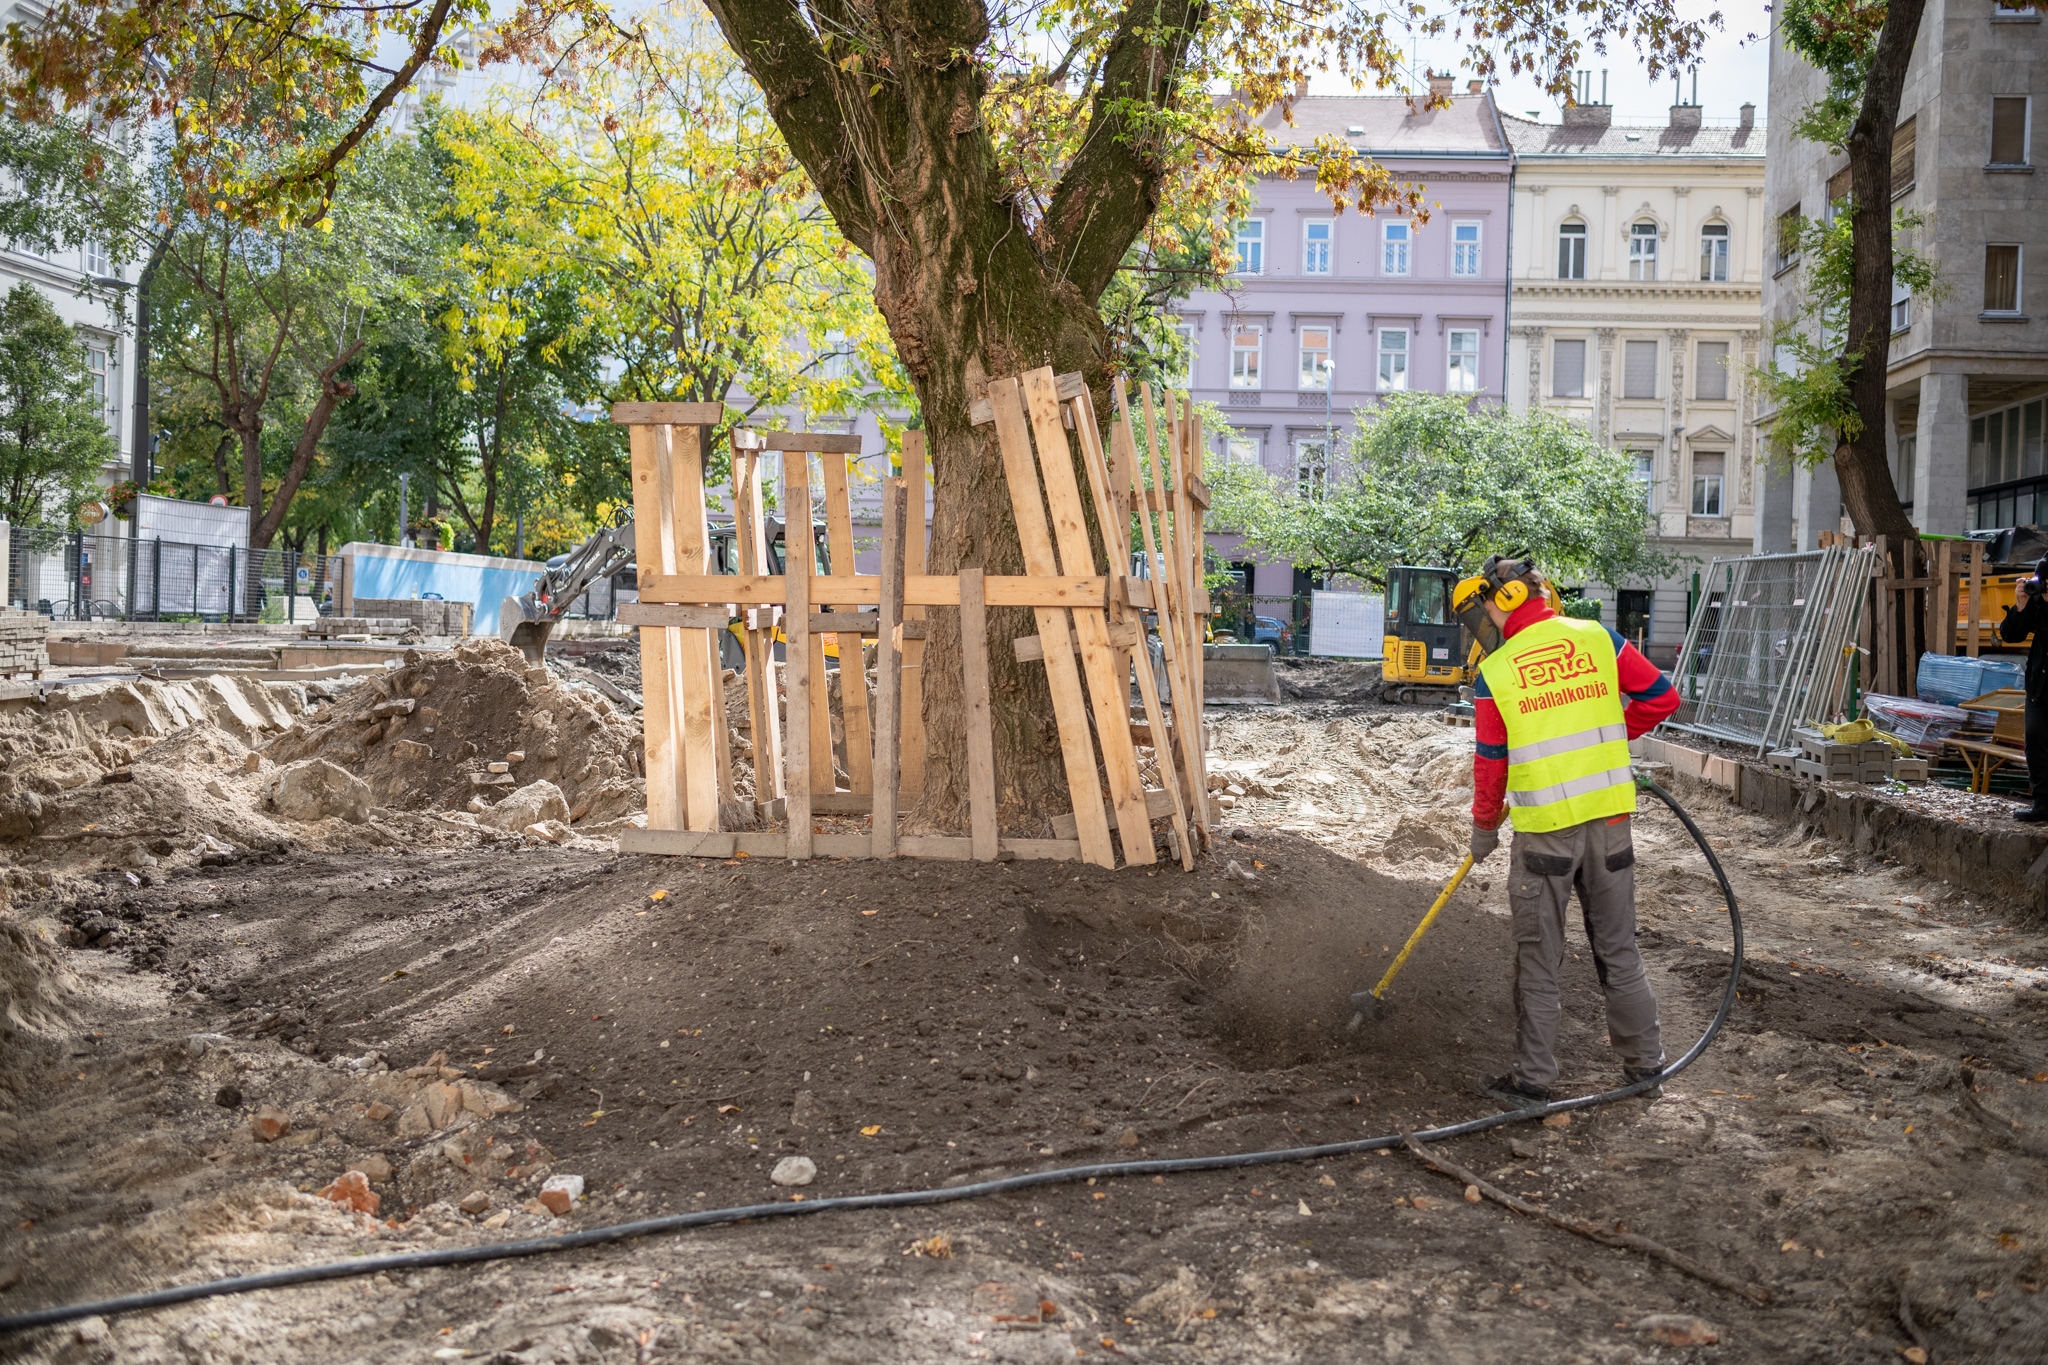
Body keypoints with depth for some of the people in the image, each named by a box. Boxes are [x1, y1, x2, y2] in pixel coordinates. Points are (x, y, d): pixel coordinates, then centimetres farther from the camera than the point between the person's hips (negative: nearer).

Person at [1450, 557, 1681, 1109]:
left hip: (1544, 829, -3)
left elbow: (1490, 763, 0)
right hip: (1610, 817, 3)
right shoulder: (1598, 638, 1)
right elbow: (1661, 698, 5)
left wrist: (1484, 827, 15)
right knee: (1619, 950, 16)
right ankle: (1645, 1060, 24)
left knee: (1538, 960, 7)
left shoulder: (1495, 673, -6)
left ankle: (1533, 1079, 12)